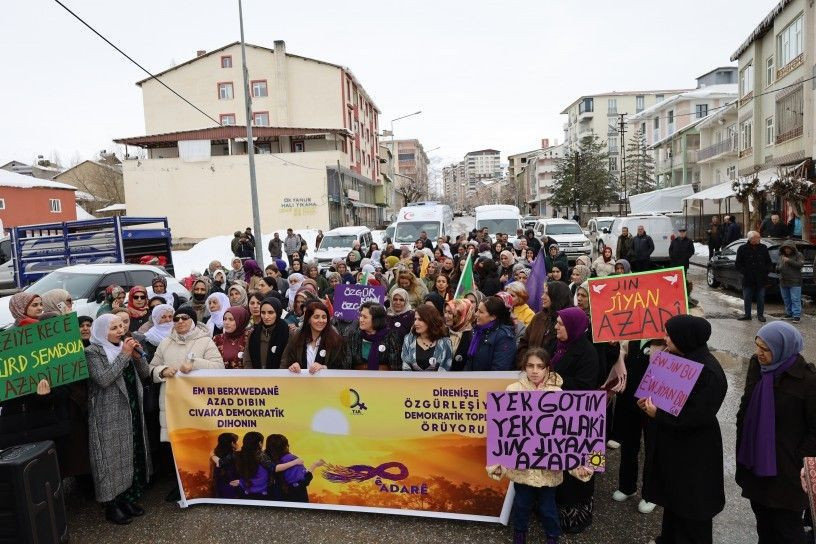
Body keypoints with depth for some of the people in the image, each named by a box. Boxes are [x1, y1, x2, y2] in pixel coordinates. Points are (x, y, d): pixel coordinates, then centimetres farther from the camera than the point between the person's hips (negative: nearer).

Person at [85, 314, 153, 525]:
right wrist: (124, 355, -20)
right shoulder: (92, 352, -8)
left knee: (133, 453, 9)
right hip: (109, 415, -6)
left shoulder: (124, 346, 9)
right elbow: (103, 379, -21)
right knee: (113, 456, 0)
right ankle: (111, 505, 13)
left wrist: (136, 354, -9)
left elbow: (145, 373, 7)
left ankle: (129, 498, 23)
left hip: (132, 410, 6)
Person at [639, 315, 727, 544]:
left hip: (694, 451, -8)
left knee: (691, 506, 9)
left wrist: (657, 414, -22)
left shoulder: (709, 372, -24)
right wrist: (651, 400, -4)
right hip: (671, 443, 9)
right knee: (671, 495, 23)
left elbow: (697, 415, -26)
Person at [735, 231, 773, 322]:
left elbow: (769, 262, 14)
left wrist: (768, 269, 0)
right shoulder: (743, 249, -3)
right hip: (748, 279, -1)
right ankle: (747, 315, 18)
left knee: (761, 298, 7)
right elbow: (737, 264, 0)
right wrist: (744, 272, -9)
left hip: (761, 279, 2)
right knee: (747, 298, 6)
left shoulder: (763, 248, 4)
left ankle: (760, 314, 18)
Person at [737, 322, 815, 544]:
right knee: (762, 517, 20)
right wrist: (742, 444, 10)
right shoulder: (757, 365, -3)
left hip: (786, 466, -5)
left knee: (787, 525, 9)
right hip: (754, 459, 5)